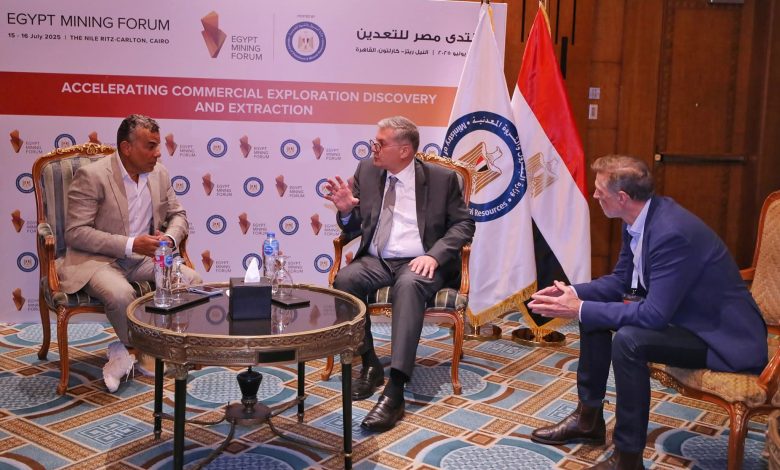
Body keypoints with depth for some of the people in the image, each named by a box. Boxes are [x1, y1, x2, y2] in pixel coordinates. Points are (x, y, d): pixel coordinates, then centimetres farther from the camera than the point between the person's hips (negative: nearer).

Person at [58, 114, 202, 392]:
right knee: (121, 294, -36)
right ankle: (145, 351, -3)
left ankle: (126, 350, -2)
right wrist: (130, 244, -25)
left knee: (191, 280, -15)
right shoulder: (91, 176, -14)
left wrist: (170, 238, -11)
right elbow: (76, 233, -17)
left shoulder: (159, 174, 4)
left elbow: (178, 215, 14)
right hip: (95, 260, -6)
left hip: (142, 257, 6)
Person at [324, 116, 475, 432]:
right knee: (344, 280, -30)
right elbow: (354, 226, 15)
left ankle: (395, 390, -43)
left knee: (409, 285, -38)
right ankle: (369, 364, -14)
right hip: (375, 260, 4)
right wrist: (347, 211, -10)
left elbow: (463, 224, 0)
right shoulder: (366, 171, 10)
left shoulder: (442, 178, 1)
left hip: (418, 262, -3)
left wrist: (434, 255, -17)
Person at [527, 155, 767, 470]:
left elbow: (655, 314, -32)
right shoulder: (640, 219, -3)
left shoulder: (672, 232, -31)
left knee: (628, 340, -31)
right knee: (593, 311, 6)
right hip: (681, 313, 10)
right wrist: (573, 292, -8)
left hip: (724, 336, -10)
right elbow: (620, 279, 8)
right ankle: (588, 418, 19)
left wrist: (580, 309, -27)